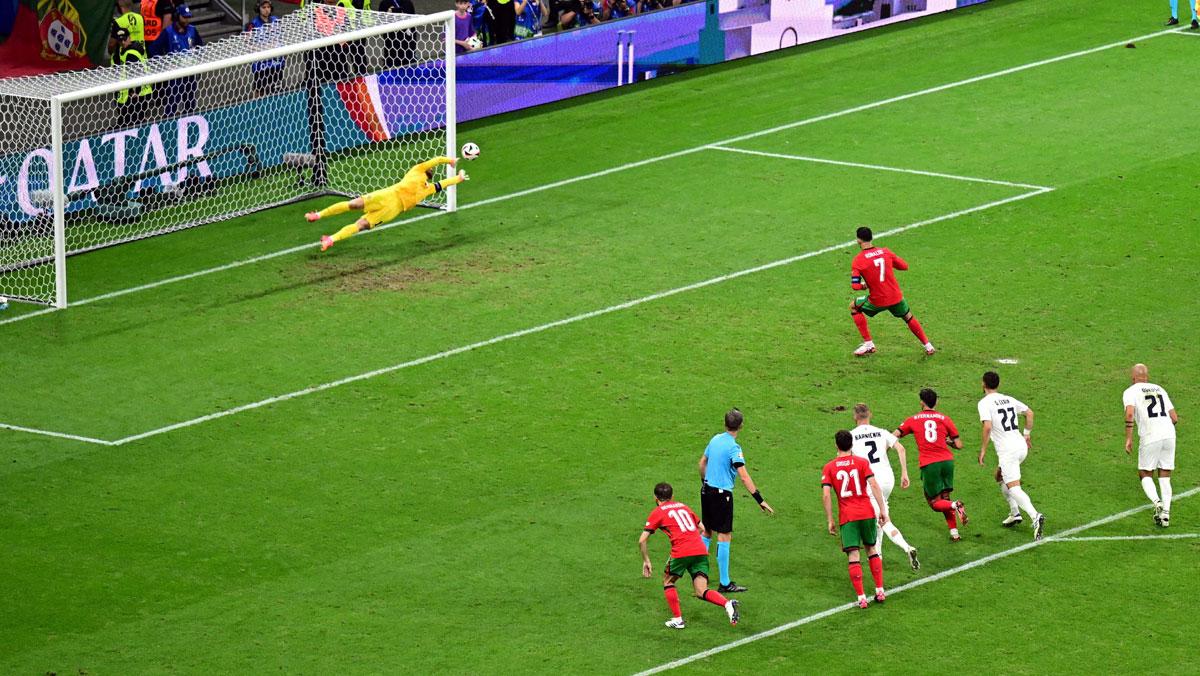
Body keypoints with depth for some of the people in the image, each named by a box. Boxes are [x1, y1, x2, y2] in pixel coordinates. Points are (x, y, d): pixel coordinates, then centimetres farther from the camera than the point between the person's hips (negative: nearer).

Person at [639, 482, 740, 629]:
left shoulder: (657, 512, 11)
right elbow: (702, 527, 30)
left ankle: (677, 619, 13)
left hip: (681, 552, -4)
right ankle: (728, 604, -25)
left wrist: (646, 561, 16)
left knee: (668, 582, 20)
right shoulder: (683, 507, 26)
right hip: (701, 550, 4)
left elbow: (642, 540, 6)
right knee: (701, 592, 1)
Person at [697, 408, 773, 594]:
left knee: (707, 532, 20)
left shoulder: (715, 439, 6)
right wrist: (760, 500, -23)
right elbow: (744, 477, -23)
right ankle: (724, 584, -4)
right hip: (722, 494, -8)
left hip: (707, 490, 8)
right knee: (724, 536, -4)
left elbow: (702, 463, 18)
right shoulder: (733, 448, -17)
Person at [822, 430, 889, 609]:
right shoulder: (862, 462, 2)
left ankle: (861, 598, -9)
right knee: (872, 549, 18)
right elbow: (874, 485, -8)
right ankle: (880, 592, 17)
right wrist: (883, 510, -5)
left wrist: (830, 520, -1)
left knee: (853, 556, -3)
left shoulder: (829, 468, 2)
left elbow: (825, 495, -6)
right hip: (867, 513, 1)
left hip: (846, 517, -1)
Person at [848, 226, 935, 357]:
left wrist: (864, 285, 6)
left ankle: (868, 344, 17)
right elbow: (904, 266, 8)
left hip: (877, 301, -3)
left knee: (854, 307, 21)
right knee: (909, 318, 28)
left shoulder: (858, 260, -11)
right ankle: (928, 346, 30)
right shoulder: (885, 252, -1)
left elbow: (855, 286, -16)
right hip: (896, 297, 3)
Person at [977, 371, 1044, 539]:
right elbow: (1029, 413, 17)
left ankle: (1035, 516, -33)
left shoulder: (985, 403, -7)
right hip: (1021, 446, 8)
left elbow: (988, 427, -18)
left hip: (1007, 450, -8)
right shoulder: (1009, 399, 14)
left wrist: (983, 450, -10)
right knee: (1000, 477, 28)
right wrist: (1026, 435, 26)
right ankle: (1014, 513, 23)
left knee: (1013, 487, -13)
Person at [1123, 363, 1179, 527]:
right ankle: (1165, 513, 2)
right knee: (1165, 477, 13)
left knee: (1145, 475, 11)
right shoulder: (1159, 390, 21)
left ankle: (1157, 502, -15)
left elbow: (1129, 414, -13)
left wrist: (1128, 439, -9)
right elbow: (1174, 418, 16)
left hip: (1150, 437, -4)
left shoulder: (1130, 392, 6)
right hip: (1169, 434, 4)